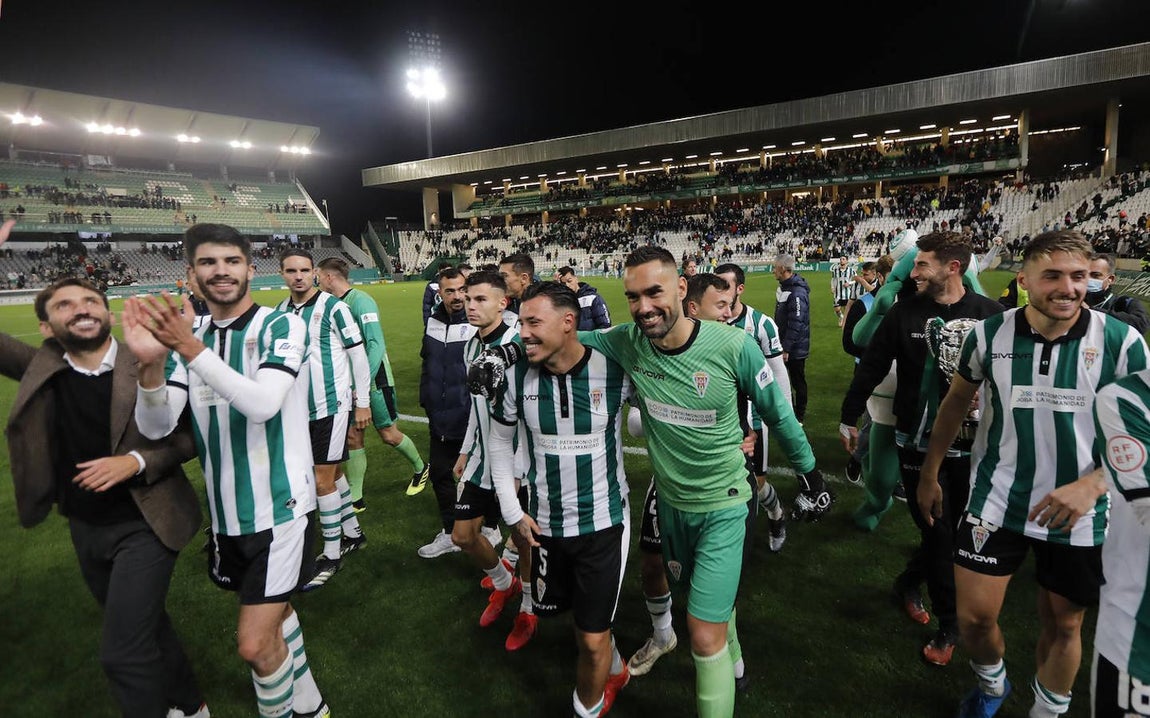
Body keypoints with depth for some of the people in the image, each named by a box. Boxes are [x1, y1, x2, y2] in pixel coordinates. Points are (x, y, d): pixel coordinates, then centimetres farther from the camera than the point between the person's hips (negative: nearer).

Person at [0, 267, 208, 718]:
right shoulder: (41, 367, -4)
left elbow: (191, 436, -8)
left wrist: (136, 461, -24)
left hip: (144, 524, -5)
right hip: (85, 530, 5)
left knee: (122, 653, -8)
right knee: (145, 629, 22)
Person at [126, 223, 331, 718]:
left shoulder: (281, 326, -10)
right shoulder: (191, 340, 6)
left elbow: (263, 403, -25)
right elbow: (156, 427, -4)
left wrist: (191, 349, -32)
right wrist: (151, 362, -21)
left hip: (280, 507, -6)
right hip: (226, 512, 6)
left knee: (255, 644, -6)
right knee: (274, 608, 22)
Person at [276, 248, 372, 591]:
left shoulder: (333, 308, -12)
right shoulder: (281, 312, 7)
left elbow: (358, 355, -9)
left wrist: (363, 402, -7)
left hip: (332, 405, -6)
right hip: (302, 408, 6)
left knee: (323, 480, -2)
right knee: (331, 473, 17)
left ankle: (331, 555, 13)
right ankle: (352, 533, 34)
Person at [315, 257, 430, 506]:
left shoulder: (360, 301, -18)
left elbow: (376, 345, -23)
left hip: (373, 380, -7)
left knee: (388, 434, 5)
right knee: (352, 437, 6)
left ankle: (420, 467, 32)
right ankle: (355, 499, 16)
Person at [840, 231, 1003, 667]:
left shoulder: (989, 315, -7)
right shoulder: (904, 312, -5)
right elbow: (871, 366, 1)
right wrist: (849, 417, 6)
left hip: (969, 444, 1)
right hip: (916, 440, -1)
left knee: (956, 532, 13)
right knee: (937, 533, 3)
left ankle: (908, 582, 40)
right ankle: (947, 625, 22)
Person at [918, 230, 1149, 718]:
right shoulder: (989, 335, -8)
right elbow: (956, 403, 7)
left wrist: (1092, 484, -20)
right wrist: (929, 475, 10)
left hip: (1078, 514, 0)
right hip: (996, 505, 0)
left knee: (1063, 626, 16)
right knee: (974, 618, 4)